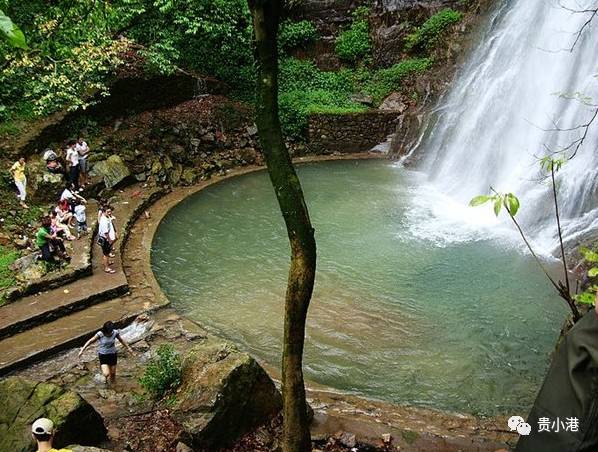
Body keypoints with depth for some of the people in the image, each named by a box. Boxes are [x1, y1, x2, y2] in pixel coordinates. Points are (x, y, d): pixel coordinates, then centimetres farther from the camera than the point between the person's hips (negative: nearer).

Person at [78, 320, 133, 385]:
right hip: (103, 355, -2)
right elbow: (90, 341, -9)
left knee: (113, 373, 13)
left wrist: (128, 348, 14)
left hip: (113, 355, 2)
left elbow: (121, 340, 4)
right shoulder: (100, 334, -21)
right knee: (106, 374, -15)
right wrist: (82, 349, -15)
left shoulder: (115, 333, -14)